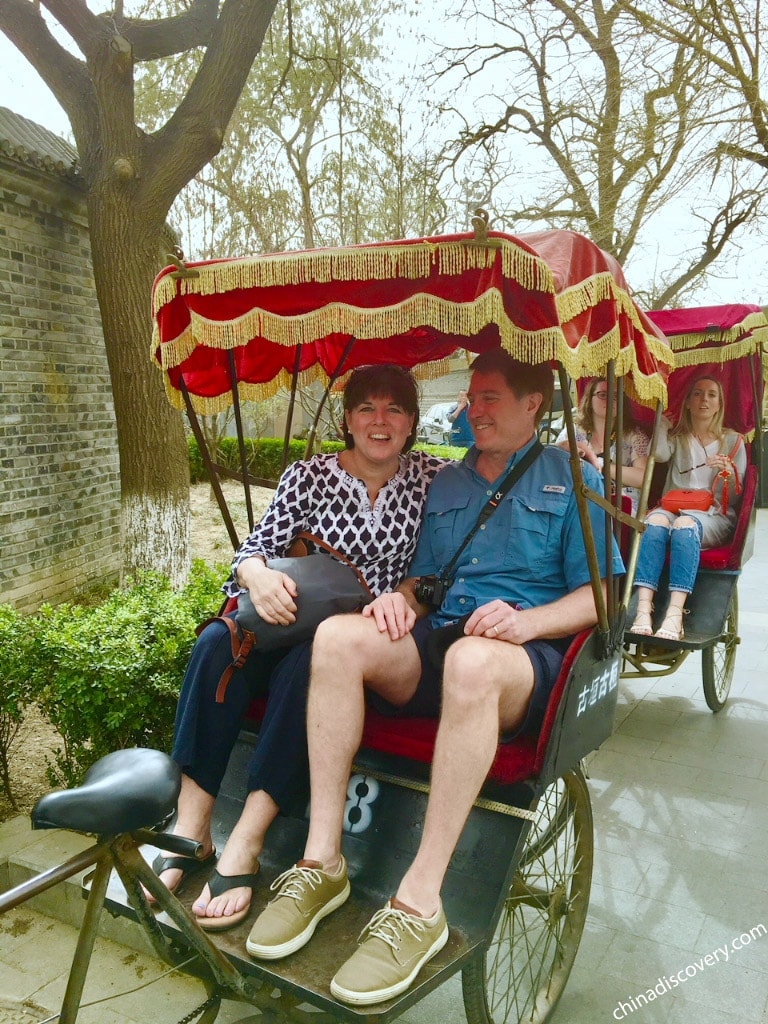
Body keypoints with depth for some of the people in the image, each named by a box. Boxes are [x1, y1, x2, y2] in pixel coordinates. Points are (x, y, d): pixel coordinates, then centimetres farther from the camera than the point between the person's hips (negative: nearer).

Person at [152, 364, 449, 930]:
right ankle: (191, 829, -19)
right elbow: (255, 548, -2)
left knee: (308, 662, -34)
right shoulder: (309, 475, 4)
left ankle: (245, 845, -26)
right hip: (297, 622, 2)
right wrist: (259, 576, -26)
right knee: (218, 643, -26)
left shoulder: (433, 477, 3)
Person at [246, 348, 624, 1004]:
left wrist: (527, 621, -18)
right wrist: (400, 598, -2)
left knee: (471, 660, -40)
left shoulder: (573, 479, 9)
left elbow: (598, 596, 1)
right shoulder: (445, 485, 23)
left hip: (529, 658, -4)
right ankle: (323, 862, -21)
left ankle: (420, 902, -31)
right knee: (338, 635, -26)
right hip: (436, 645, 5)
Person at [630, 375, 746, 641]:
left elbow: (737, 497, 10)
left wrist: (730, 474, -10)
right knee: (656, 520, -37)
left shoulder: (733, 440, 18)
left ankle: (675, 614, -53)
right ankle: (643, 610, -49)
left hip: (715, 516, -1)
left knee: (685, 524, -39)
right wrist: (663, 417, 4)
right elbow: (660, 454, -5)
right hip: (674, 507, 2)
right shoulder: (677, 438, 22)